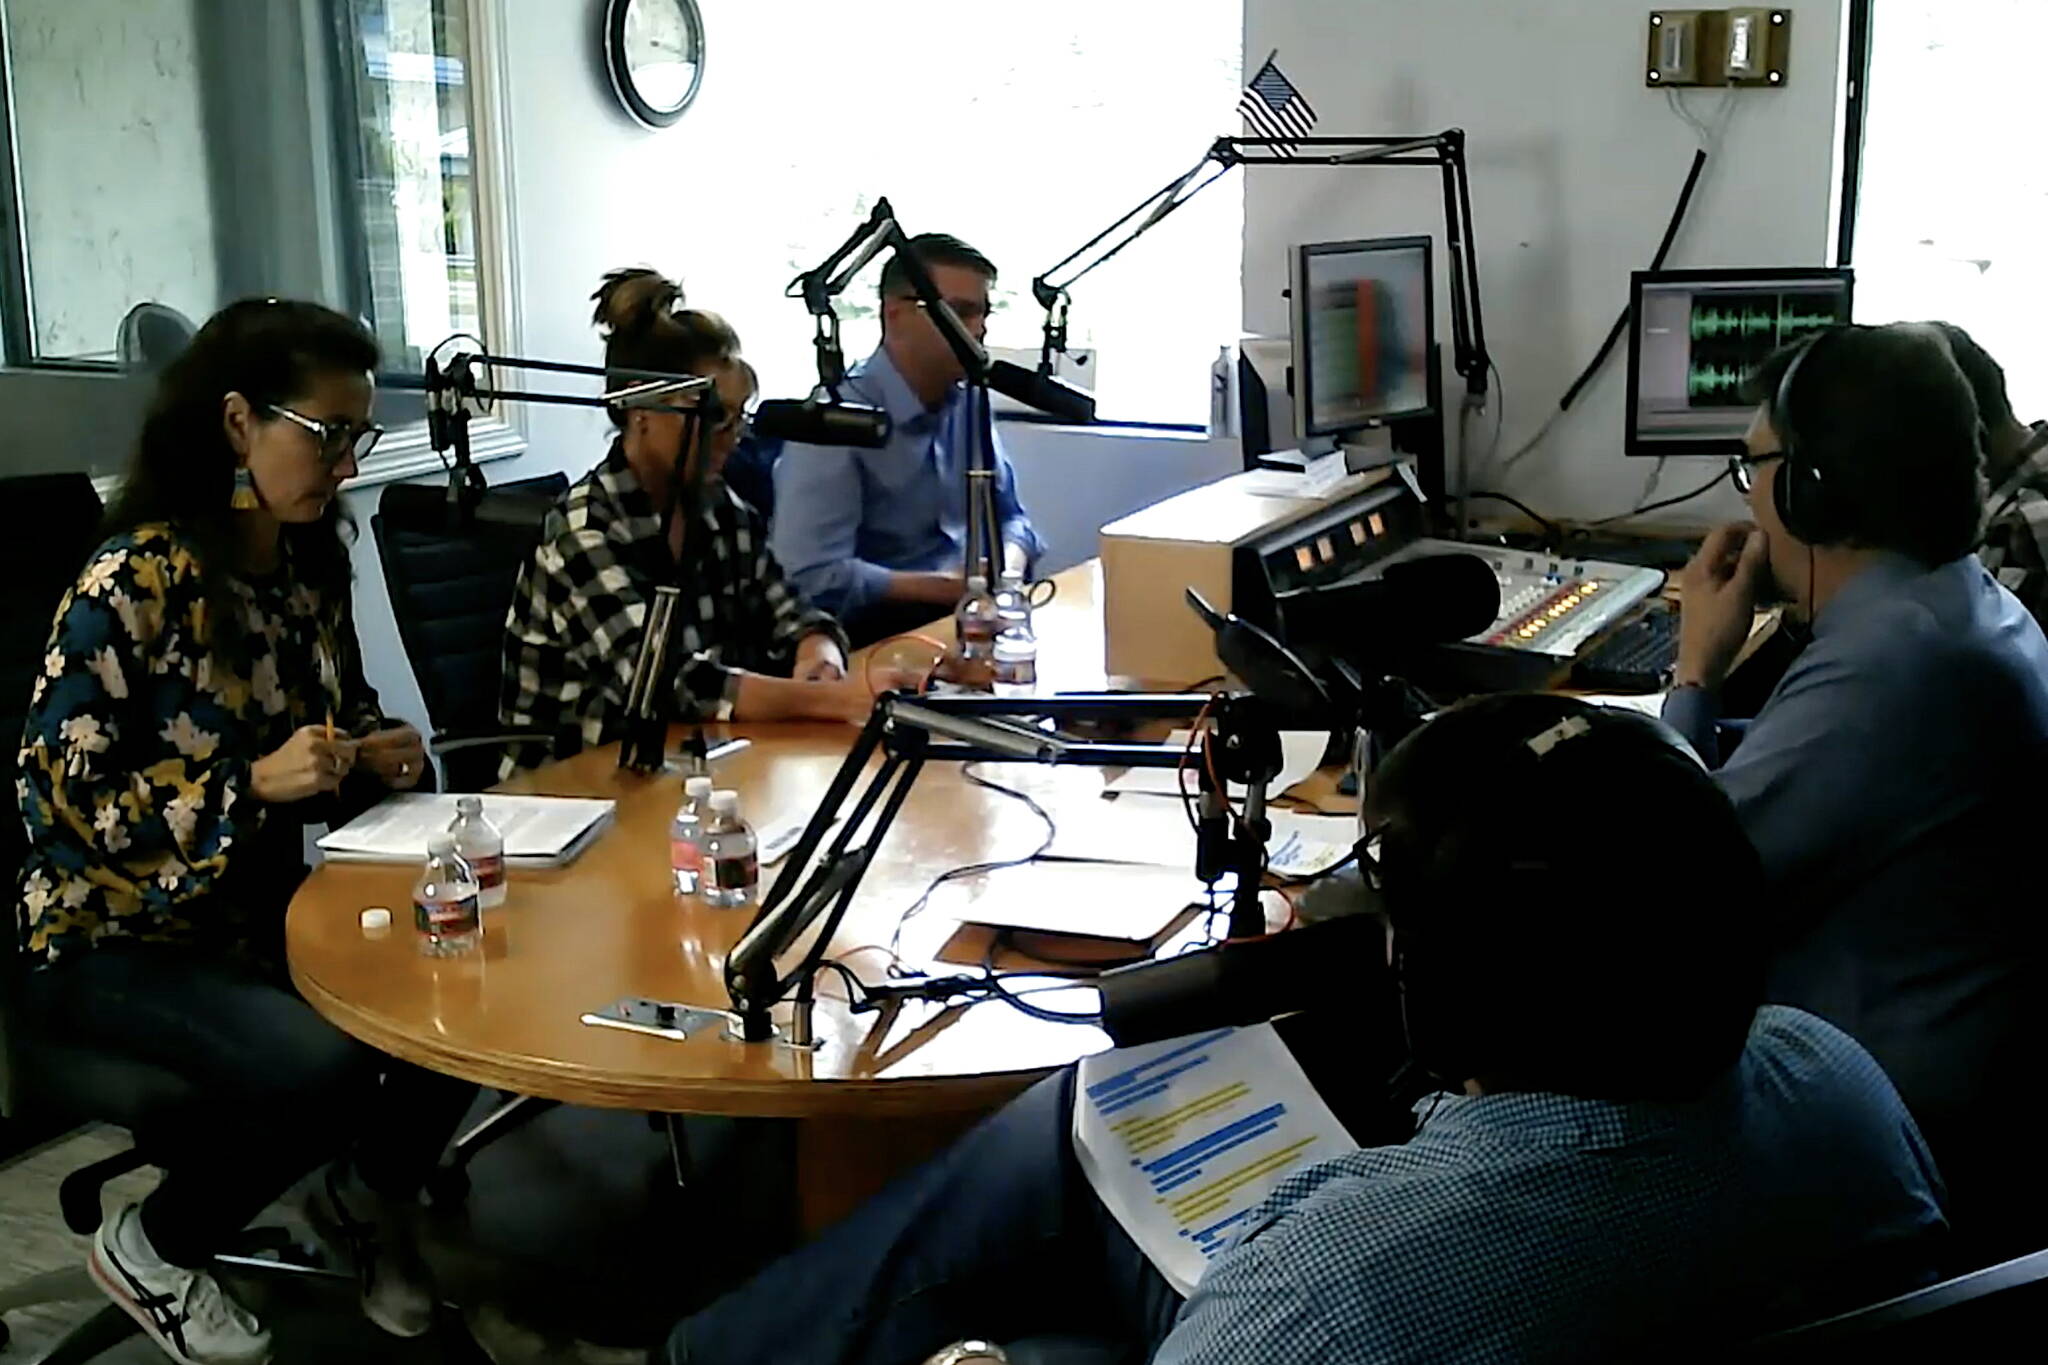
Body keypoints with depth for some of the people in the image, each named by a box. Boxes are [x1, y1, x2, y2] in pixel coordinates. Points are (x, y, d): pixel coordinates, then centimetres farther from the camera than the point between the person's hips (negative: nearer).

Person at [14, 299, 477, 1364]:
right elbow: (58, 795, -19)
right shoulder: (131, 581, -19)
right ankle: (153, 1248, 3)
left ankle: (368, 1196, 16)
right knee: (318, 1065, -29)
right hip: (115, 937, -7)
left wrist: (376, 754, -6)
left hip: (264, 907, 7)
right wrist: (253, 783, -28)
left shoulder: (312, 563, 3)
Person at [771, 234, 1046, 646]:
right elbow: (814, 577, -24)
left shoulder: (968, 402, 9)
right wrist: (944, 586, -21)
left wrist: (1007, 568, -7)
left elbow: (1008, 516, 18)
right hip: (876, 630, -8)